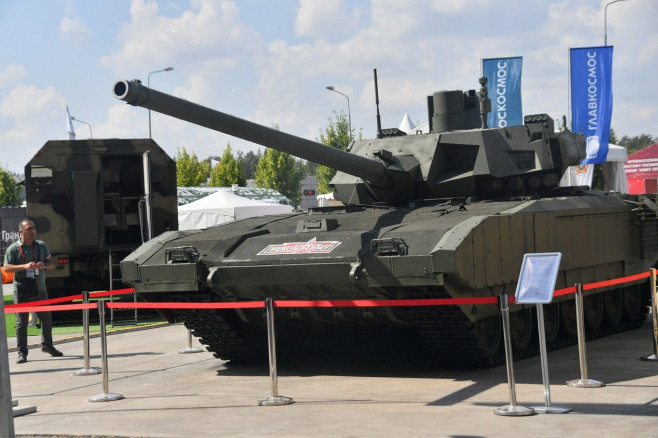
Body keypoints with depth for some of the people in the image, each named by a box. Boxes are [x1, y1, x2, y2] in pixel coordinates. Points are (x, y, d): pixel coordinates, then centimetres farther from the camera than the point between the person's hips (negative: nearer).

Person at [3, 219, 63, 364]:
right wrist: (25, 266, -22)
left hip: (39, 289, 4)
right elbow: (6, 268, -9)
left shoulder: (42, 245, 8)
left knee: (47, 319, 12)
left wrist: (44, 265, -11)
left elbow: (51, 263, 12)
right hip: (21, 291, -4)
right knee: (21, 322, -1)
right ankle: (22, 353, 7)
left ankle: (47, 345, 32)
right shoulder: (13, 248, -4)